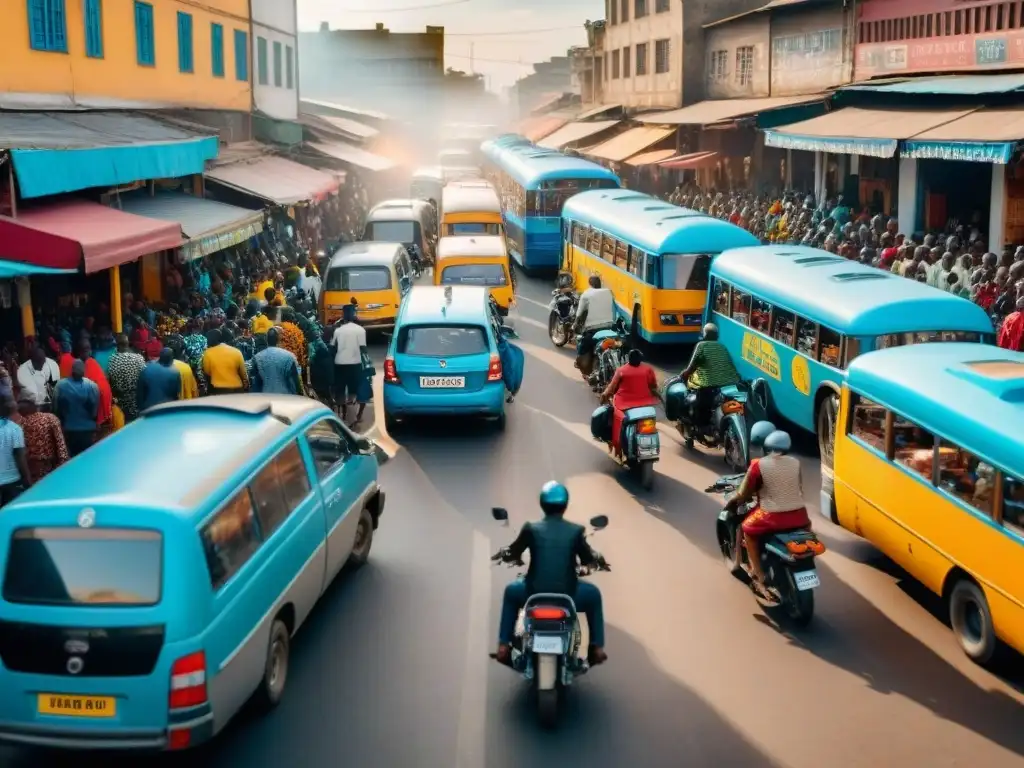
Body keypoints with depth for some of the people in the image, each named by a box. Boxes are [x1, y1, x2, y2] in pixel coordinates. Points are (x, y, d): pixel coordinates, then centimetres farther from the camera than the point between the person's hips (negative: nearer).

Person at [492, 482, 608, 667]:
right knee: (593, 594, 32)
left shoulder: (531, 528, -4)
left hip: (535, 593, 1)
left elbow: (512, 554, 7)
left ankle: (503, 647, 28)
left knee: (511, 592, 35)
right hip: (567, 594, 0)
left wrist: (503, 553, 30)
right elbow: (588, 559, 8)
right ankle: (597, 648, 27)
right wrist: (599, 558, 31)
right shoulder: (576, 531, -4)